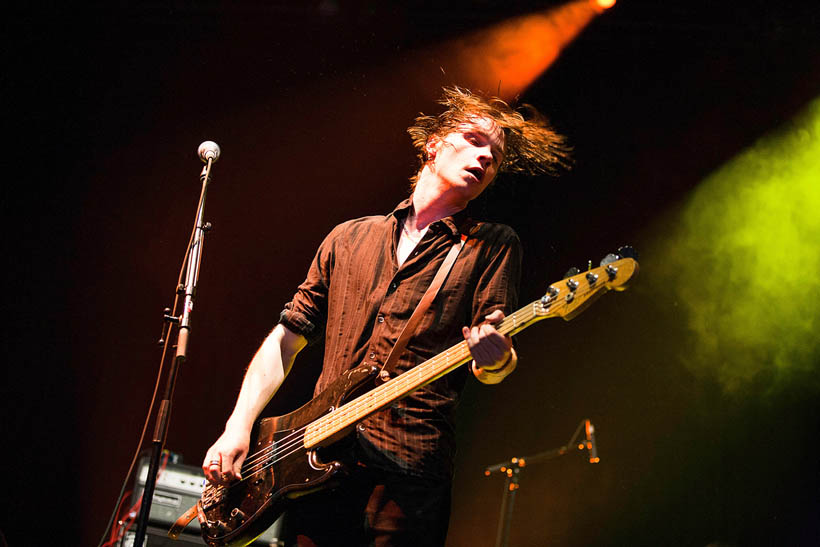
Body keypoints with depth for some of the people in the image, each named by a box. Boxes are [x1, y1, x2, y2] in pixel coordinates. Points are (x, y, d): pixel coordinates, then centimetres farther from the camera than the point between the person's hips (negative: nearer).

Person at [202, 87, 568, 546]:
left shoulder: (493, 245, 6)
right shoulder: (349, 238, 15)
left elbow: (493, 366, -4)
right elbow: (287, 338, 16)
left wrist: (495, 358, -28)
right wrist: (239, 427, 5)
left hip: (409, 477, -3)